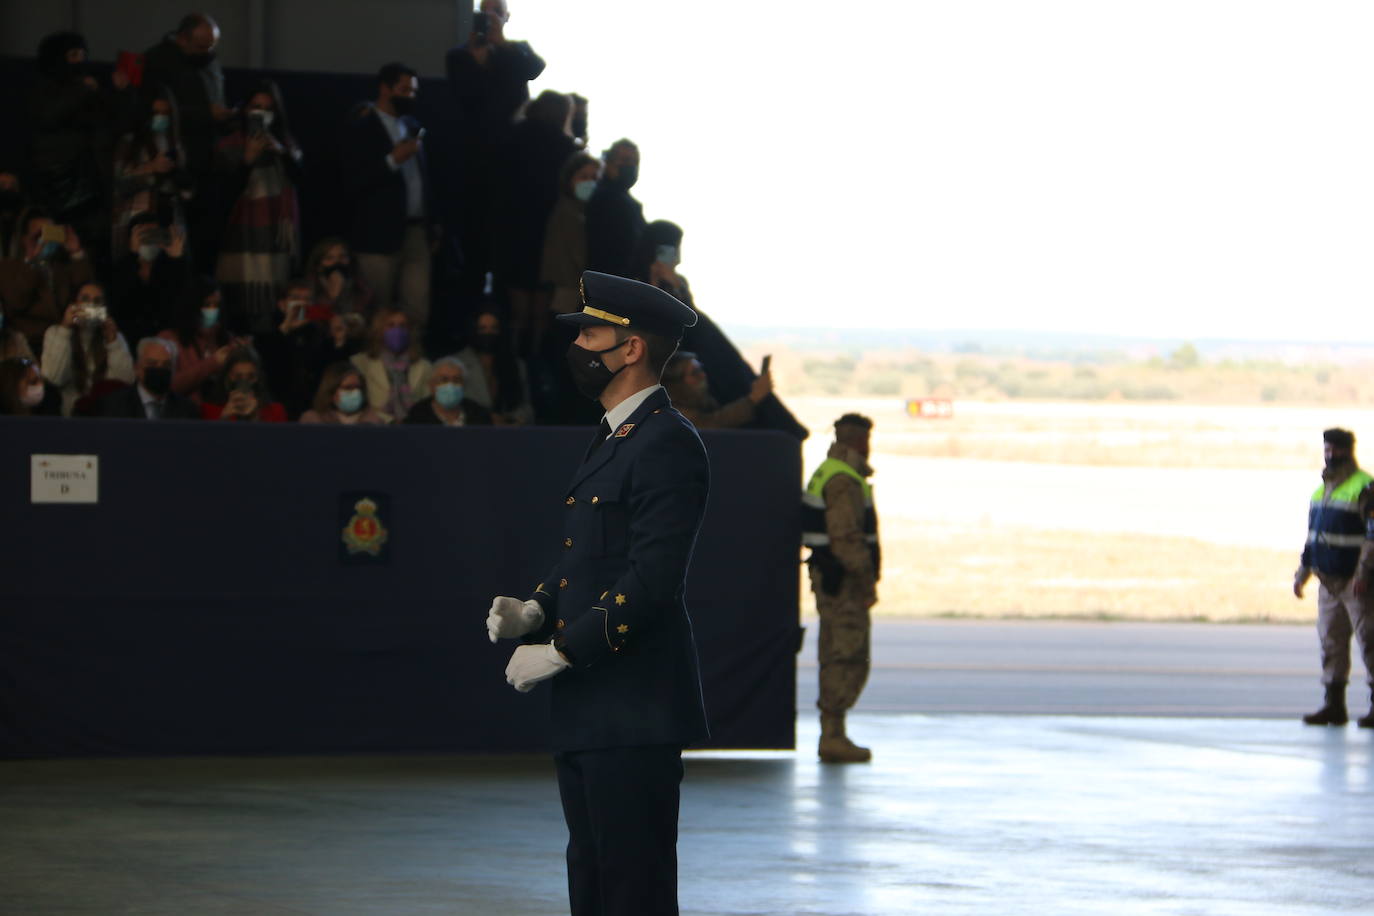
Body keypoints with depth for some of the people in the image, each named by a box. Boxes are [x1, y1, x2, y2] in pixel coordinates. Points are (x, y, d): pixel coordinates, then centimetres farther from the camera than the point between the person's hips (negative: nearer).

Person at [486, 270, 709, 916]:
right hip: (586, 714, 10)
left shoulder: (667, 445, -14)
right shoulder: (612, 439, 19)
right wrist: (534, 611, 3)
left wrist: (559, 652, -16)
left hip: (634, 716, -10)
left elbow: (650, 580, -21)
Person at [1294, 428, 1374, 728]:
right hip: (1328, 580, 8)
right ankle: (1334, 705, 12)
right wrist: (1302, 573, 20)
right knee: (1331, 642, 8)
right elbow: (1312, 534, 23)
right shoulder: (1322, 490, 16)